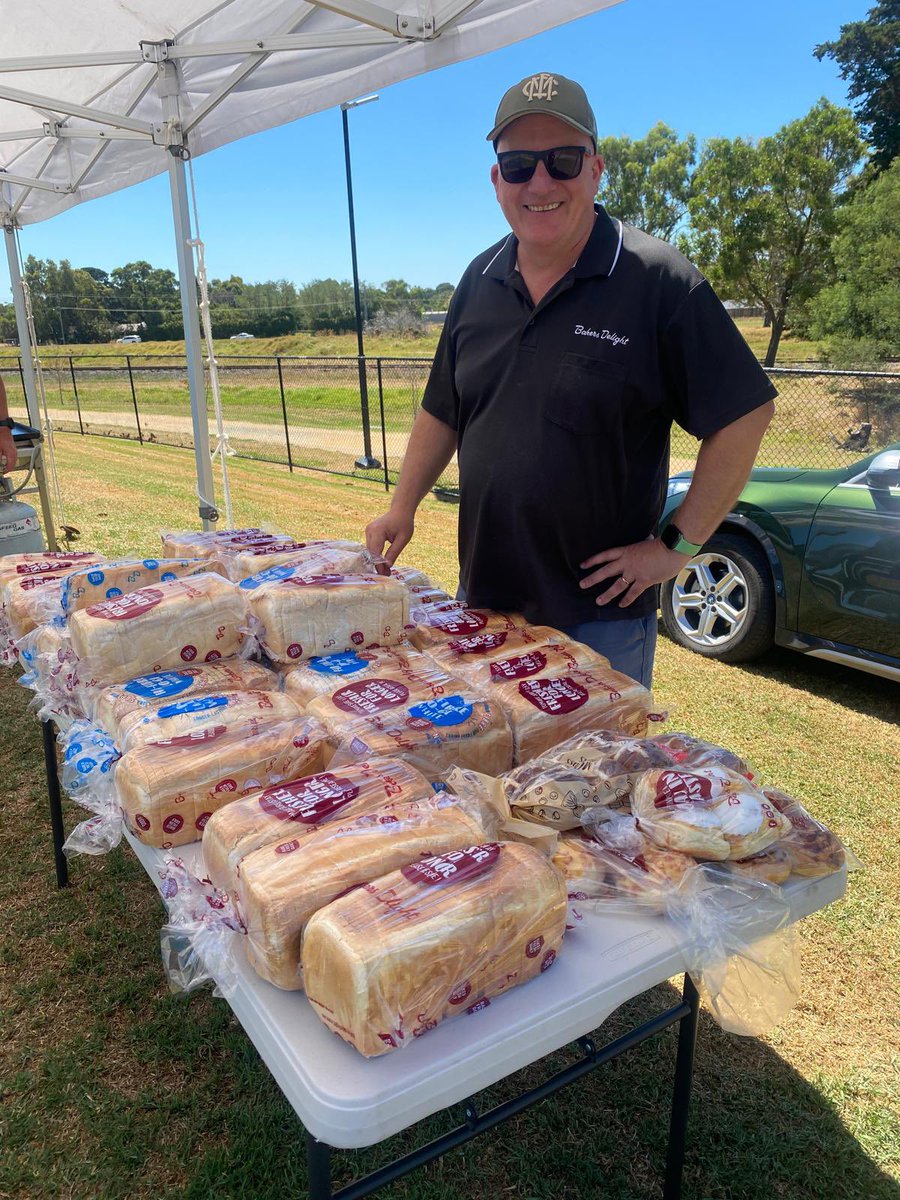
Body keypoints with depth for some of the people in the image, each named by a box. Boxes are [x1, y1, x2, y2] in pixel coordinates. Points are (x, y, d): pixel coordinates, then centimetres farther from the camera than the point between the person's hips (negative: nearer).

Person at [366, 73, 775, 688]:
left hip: (602, 613, -5)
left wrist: (679, 545, -12)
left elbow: (745, 413, -11)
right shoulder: (480, 281, 6)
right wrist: (403, 507, 10)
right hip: (482, 595, 5)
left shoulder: (657, 280, -11)